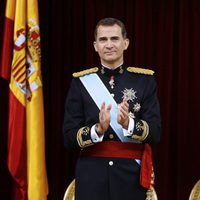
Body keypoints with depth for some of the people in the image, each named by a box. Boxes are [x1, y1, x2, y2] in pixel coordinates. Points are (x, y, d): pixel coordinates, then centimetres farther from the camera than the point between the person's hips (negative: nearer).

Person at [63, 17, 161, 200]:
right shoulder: (81, 81, 3)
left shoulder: (145, 79, 3)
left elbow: (155, 133, -3)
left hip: (131, 175, 0)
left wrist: (128, 123, -22)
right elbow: (69, 137, -1)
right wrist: (97, 129, -20)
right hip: (92, 176, 0)